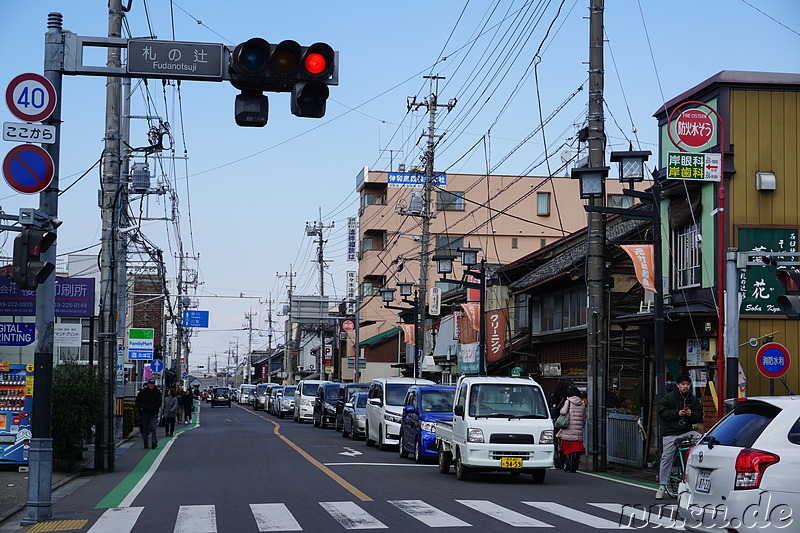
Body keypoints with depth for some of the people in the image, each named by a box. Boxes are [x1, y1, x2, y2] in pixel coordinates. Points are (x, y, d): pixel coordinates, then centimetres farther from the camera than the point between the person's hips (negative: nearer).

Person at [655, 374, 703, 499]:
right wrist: (677, 413, -16)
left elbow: (699, 416, 12)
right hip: (670, 433, -2)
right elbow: (662, 413, -6)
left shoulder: (693, 400, 12)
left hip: (687, 431, 3)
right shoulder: (668, 398, 2)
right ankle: (662, 485, 4)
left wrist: (691, 414, -9)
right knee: (666, 458, -4)